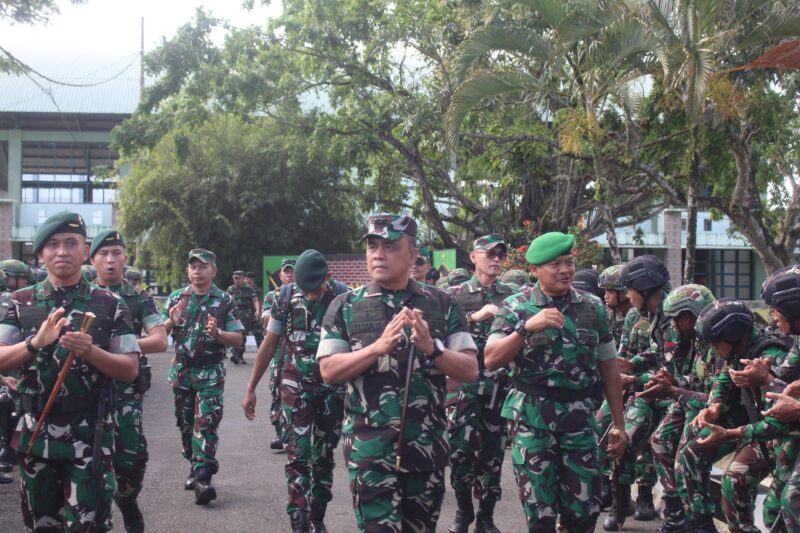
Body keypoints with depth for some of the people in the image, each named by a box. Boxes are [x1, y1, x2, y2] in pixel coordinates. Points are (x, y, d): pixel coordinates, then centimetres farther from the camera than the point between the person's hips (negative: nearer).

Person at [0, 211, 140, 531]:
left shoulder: (110, 305, -1)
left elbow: (130, 370, -3)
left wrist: (90, 351, -19)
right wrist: (35, 342, -22)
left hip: (90, 434, -2)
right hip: (35, 432, 2)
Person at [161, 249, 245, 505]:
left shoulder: (225, 301, -2)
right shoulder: (176, 298, 6)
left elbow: (237, 339, -3)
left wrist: (217, 333, -23)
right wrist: (171, 321, -15)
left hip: (211, 373, -3)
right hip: (181, 371, 4)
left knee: (206, 424, -12)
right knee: (186, 424, 11)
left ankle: (202, 478, -16)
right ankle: (196, 466, 28)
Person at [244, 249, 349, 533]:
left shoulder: (343, 296, -9)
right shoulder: (286, 296, -7)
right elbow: (269, 344, 2)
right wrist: (251, 389, 3)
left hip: (333, 387, 0)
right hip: (296, 386, 0)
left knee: (323, 457, 10)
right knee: (297, 456, -8)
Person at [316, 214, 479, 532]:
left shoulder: (441, 304, 4)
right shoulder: (345, 307, 2)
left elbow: (470, 371, 1)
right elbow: (329, 371, -5)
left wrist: (431, 347, -17)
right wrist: (379, 346, -18)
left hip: (427, 442, 2)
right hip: (369, 442, -2)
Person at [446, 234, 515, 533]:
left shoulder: (511, 296, 10)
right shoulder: (456, 295, 4)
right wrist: (475, 317, -19)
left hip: (500, 383, 2)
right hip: (464, 382, -2)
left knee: (493, 452, 7)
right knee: (460, 450, -4)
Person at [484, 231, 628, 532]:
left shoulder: (593, 307, 6)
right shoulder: (516, 307, -3)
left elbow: (608, 367, 10)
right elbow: (491, 361, -12)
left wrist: (618, 424, 10)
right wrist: (526, 328, -24)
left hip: (580, 416, 2)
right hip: (532, 416, -2)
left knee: (585, 508, 5)